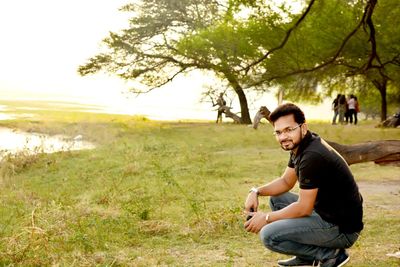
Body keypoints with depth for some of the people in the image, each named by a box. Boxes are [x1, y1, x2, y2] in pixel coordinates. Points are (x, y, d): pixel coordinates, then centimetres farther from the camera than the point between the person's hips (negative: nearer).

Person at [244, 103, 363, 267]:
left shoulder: (312, 156, -25)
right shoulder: (300, 146, 5)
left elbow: (303, 208, -22)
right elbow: (286, 181, 19)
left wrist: (266, 218, -10)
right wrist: (256, 192, 2)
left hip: (342, 228, -10)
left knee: (269, 235, -19)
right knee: (276, 198, 19)